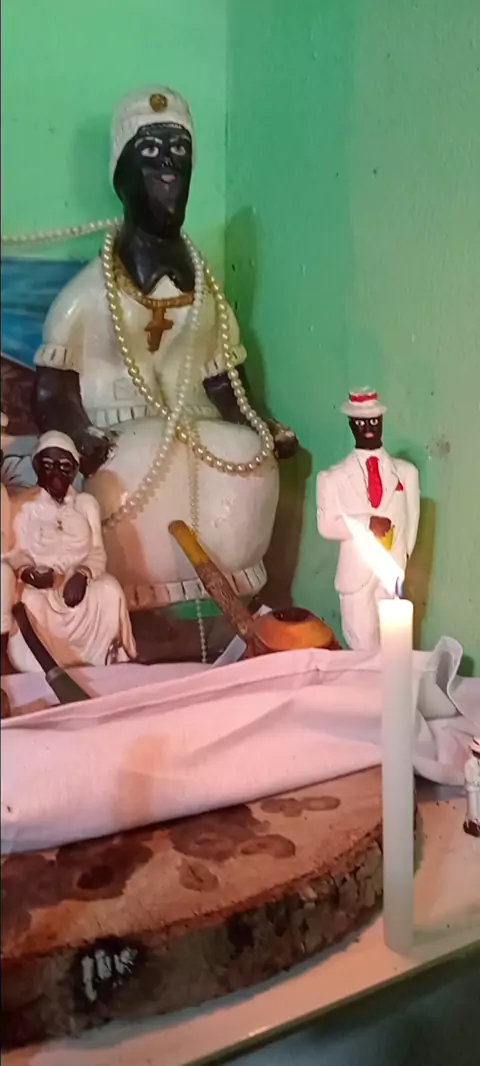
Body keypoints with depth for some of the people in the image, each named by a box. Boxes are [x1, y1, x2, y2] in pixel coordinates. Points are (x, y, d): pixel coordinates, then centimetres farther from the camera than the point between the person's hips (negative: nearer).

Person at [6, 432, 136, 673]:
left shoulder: (86, 503, 10)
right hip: (37, 587, -2)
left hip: (79, 583, 2)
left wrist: (83, 574, -21)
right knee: (28, 603, -36)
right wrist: (28, 573, -25)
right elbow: (14, 554, -1)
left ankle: (105, 668, -14)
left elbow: (97, 553, 3)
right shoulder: (21, 505, 3)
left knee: (109, 591, -29)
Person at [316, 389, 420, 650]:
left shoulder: (406, 473, 5)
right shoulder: (334, 478, 1)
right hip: (356, 575, -1)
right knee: (363, 648, 4)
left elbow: (411, 521, 8)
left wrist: (401, 559, 5)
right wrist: (367, 523, -16)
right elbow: (326, 525, -6)